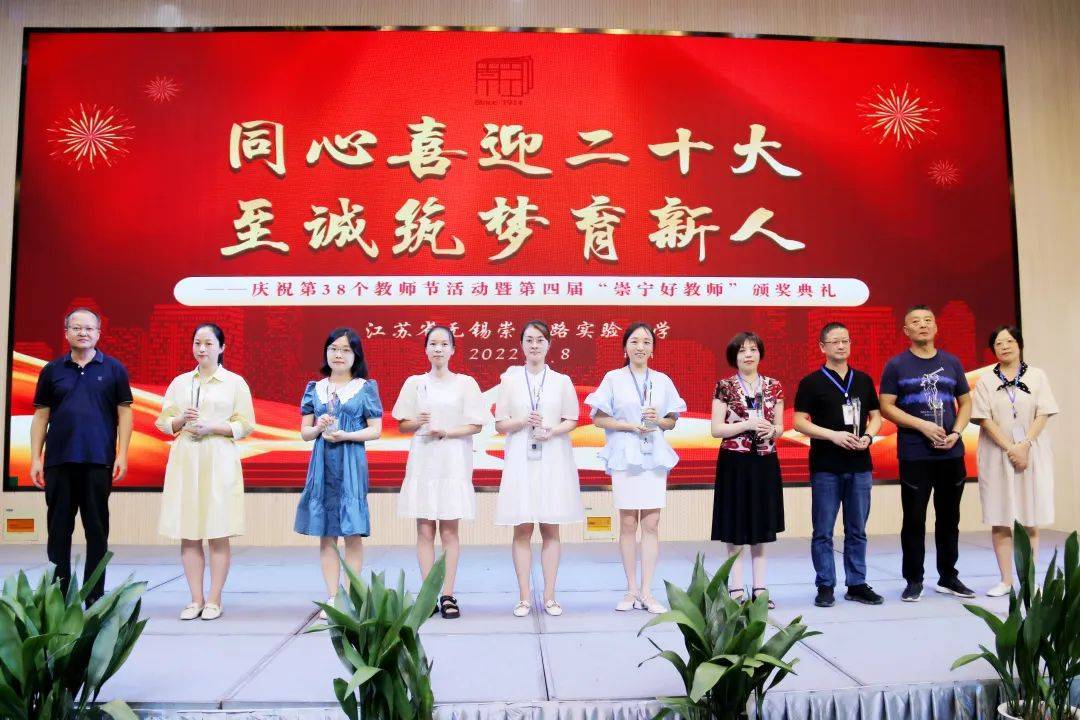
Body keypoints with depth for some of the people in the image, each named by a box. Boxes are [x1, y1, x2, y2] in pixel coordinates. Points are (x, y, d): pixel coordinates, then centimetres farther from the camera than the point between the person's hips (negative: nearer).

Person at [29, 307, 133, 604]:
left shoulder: (113, 369, 4)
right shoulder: (52, 370, 8)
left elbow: (124, 412, 3)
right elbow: (41, 415, 9)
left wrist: (122, 454, -5)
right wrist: (35, 457, 2)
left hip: (99, 462, -1)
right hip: (59, 461, 1)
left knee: (97, 530, 4)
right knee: (58, 529, 6)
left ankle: (94, 596, 12)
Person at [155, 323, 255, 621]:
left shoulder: (235, 382, 3)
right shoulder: (179, 382, 13)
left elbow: (245, 425, 0)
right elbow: (163, 421, 13)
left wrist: (213, 427, -13)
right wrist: (181, 420, -7)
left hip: (219, 462, -3)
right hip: (185, 461, 3)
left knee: (218, 535, -2)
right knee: (188, 535, 3)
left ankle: (214, 599, 7)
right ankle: (196, 599, 11)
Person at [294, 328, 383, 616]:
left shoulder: (366, 388, 3)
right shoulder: (315, 388, 11)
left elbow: (375, 430, -1)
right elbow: (304, 432, 12)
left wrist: (345, 435, -15)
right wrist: (318, 428, -10)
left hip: (351, 465, -3)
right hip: (322, 464, 3)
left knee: (353, 533, -2)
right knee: (326, 534, 5)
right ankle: (332, 597, 12)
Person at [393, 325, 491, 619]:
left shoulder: (465, 383, 4)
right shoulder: (414, 383, 9)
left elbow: (476, 426, 1)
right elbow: (402, 426, 11)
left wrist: (445, 432, -13)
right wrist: (418, 422, -11)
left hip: (453, 463, -1)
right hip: (422, 462, 2)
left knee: (449, 531, -1)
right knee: (425, 530, 0)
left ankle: (447, 595, 4)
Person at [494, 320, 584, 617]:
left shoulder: (561, 381, 6)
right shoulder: (510, 379, 6)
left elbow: (572, 420, 6)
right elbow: (500, 424, 5)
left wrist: (552, 431, -13)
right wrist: (523, 422, -13)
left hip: (553, 458, 0)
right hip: (520, 459, 0)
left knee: (551, 529, 3)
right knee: (522, 529, 0)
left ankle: (549, 596, 10)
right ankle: (524, 597, 7)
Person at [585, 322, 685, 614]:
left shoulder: (662, 380, 9)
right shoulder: (613, 379, 1)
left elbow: (672, 421, 13)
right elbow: (598, 419, 0)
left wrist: (658, 420, -8)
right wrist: (630, 425, -12)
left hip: (655, 456, 2)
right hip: (624, 455, -2)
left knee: (651, 525, 0)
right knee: (628, 524, 2)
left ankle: (647, 592, 6)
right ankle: (631, 590, 12)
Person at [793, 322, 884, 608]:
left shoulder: (863, 380, 11)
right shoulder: (811, 382, -2)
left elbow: (875, 415, 15)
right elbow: (799, 422, -6)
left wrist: (868, 436, -5)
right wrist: (834, 435, -17)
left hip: (860, 466, 4)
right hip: (825, 466, -4)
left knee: (857, 531, 10)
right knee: (823, 532, 1)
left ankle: (857, 584, 20)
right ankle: (825, 586, 10)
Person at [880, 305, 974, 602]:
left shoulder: (951, 363, 9)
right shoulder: (897, 365, -1)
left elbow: (965, 402, 12)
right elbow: (886, 407, -5)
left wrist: (955, 433, -5)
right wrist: (924, 425, -15)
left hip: (952, 453, 3)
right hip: (914, 455, -3)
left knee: (949, 518, 11)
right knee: (914, 519, 1)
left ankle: (948, 577, 23)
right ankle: (914, 581, 11)